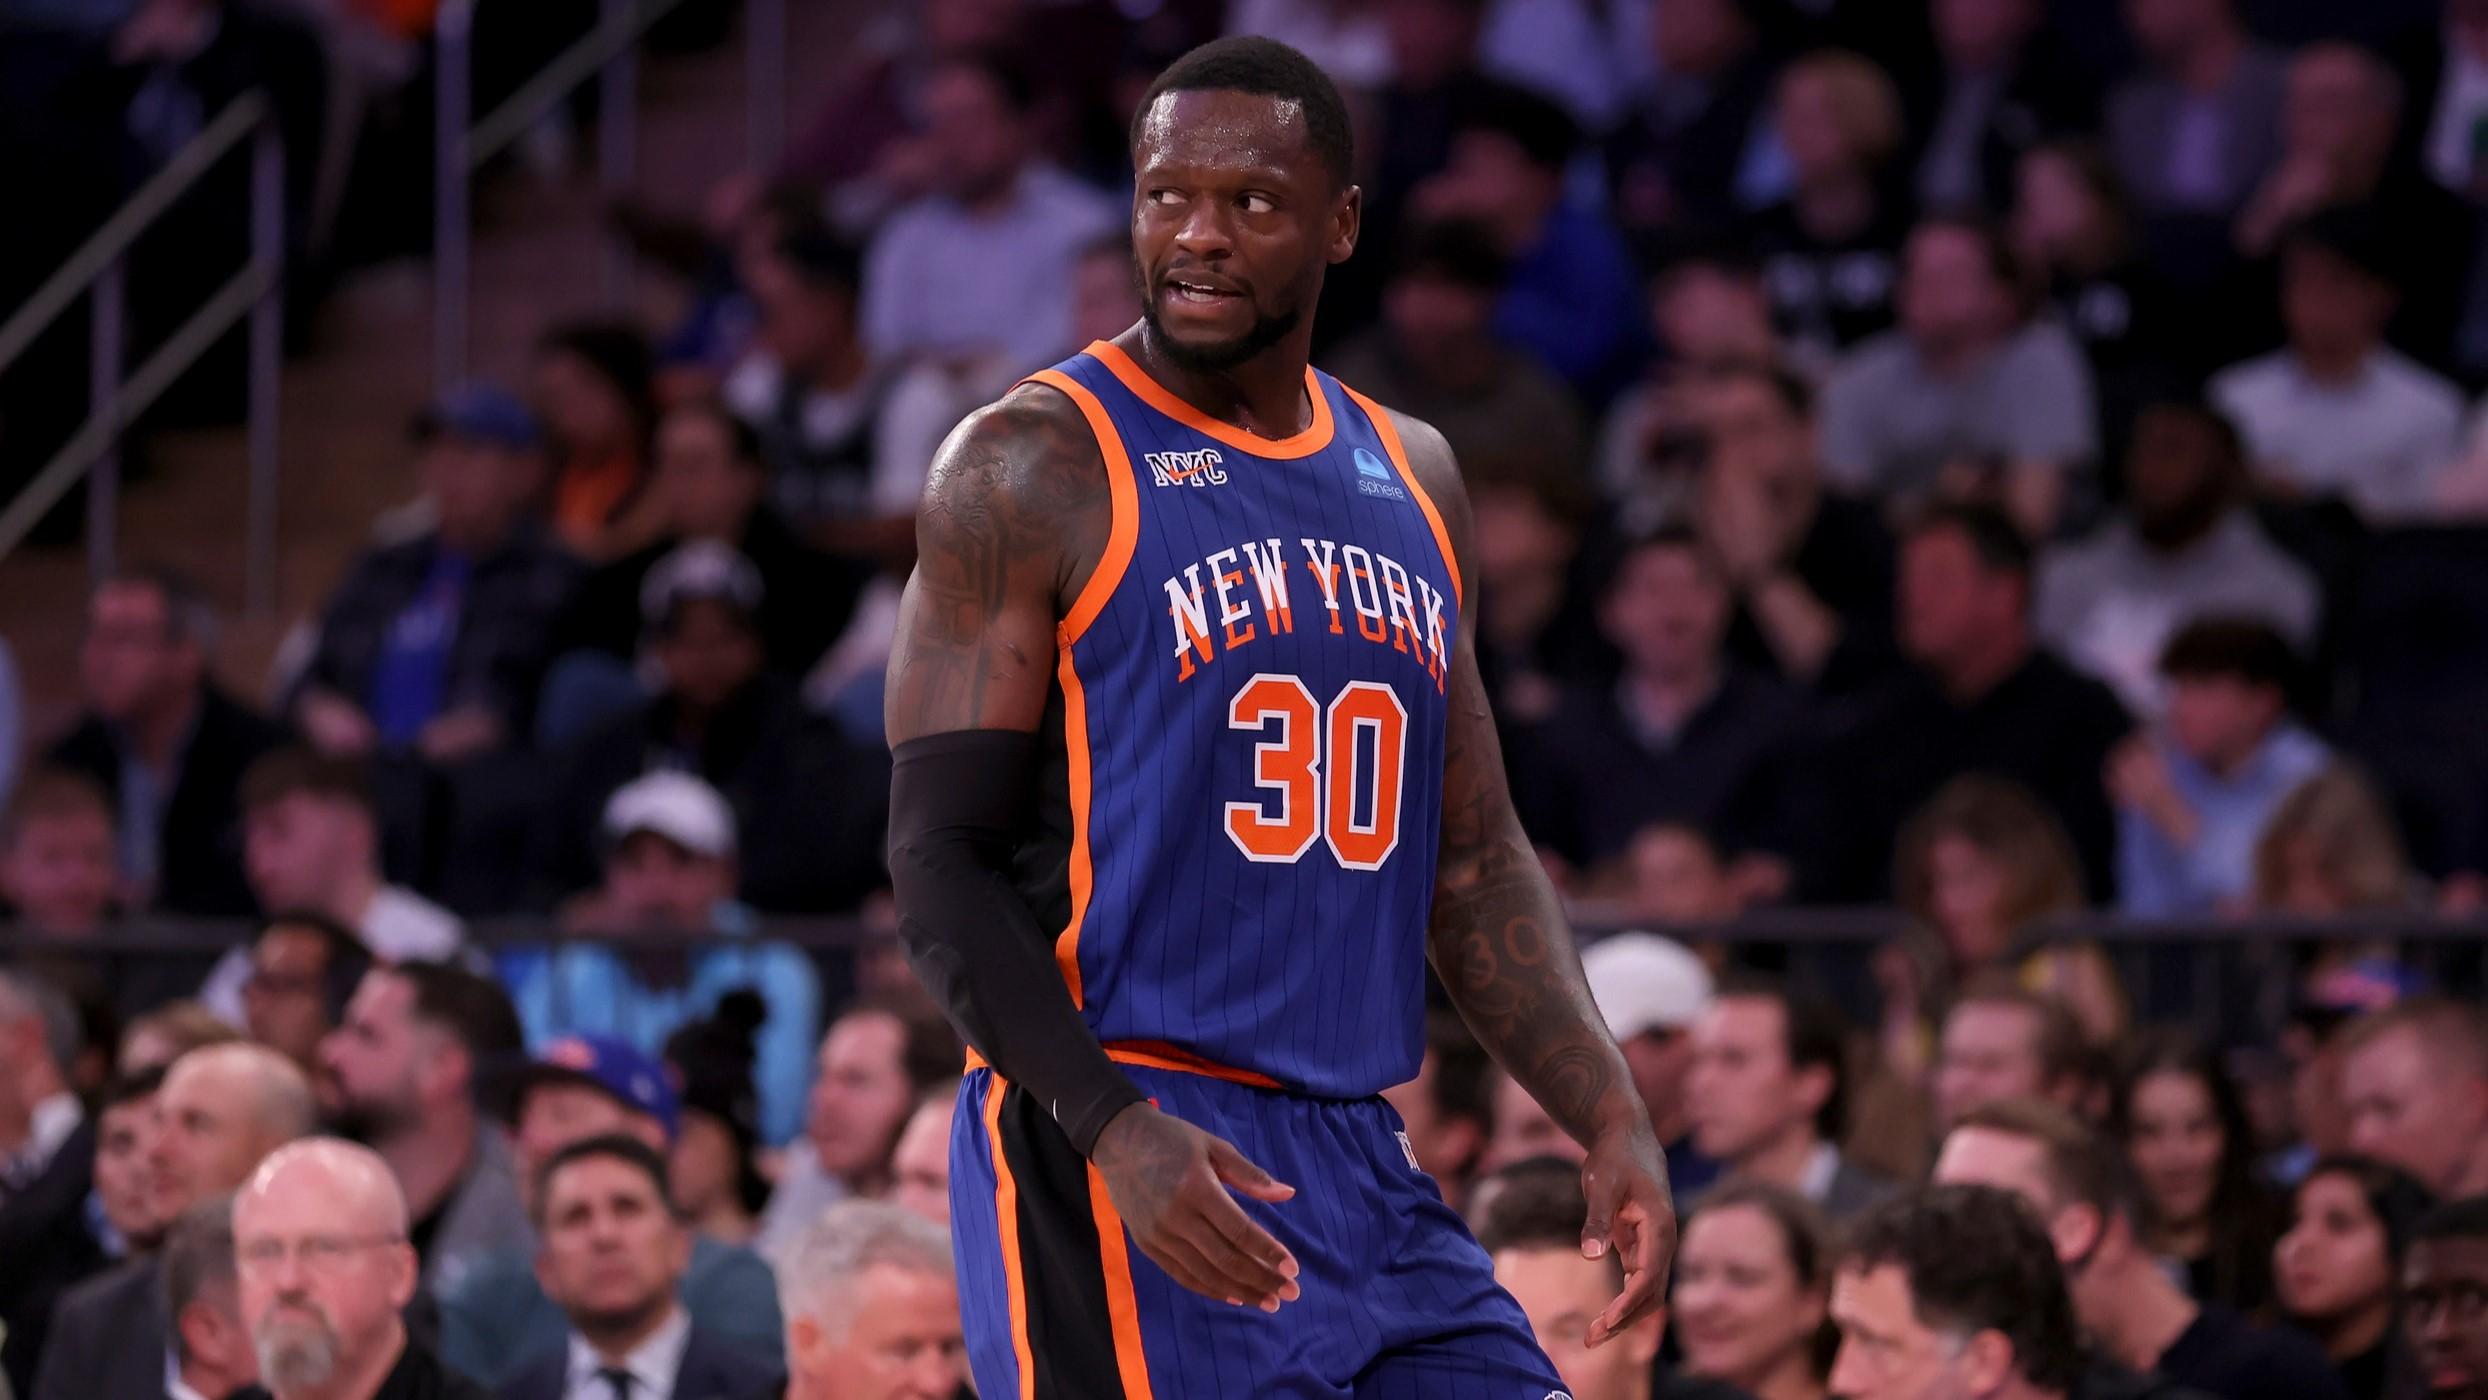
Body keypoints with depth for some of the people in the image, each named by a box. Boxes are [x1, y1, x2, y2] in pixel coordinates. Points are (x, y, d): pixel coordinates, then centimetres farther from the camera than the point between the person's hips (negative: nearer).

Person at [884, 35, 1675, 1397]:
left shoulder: (1412, 478, 15)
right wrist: (1112, 1129, -23)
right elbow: (940, 862, -10)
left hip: (1358, 1160, 7)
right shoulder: (1031, 469, -5)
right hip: (1111, 1147, -6)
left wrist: (1615, 1120, 6)